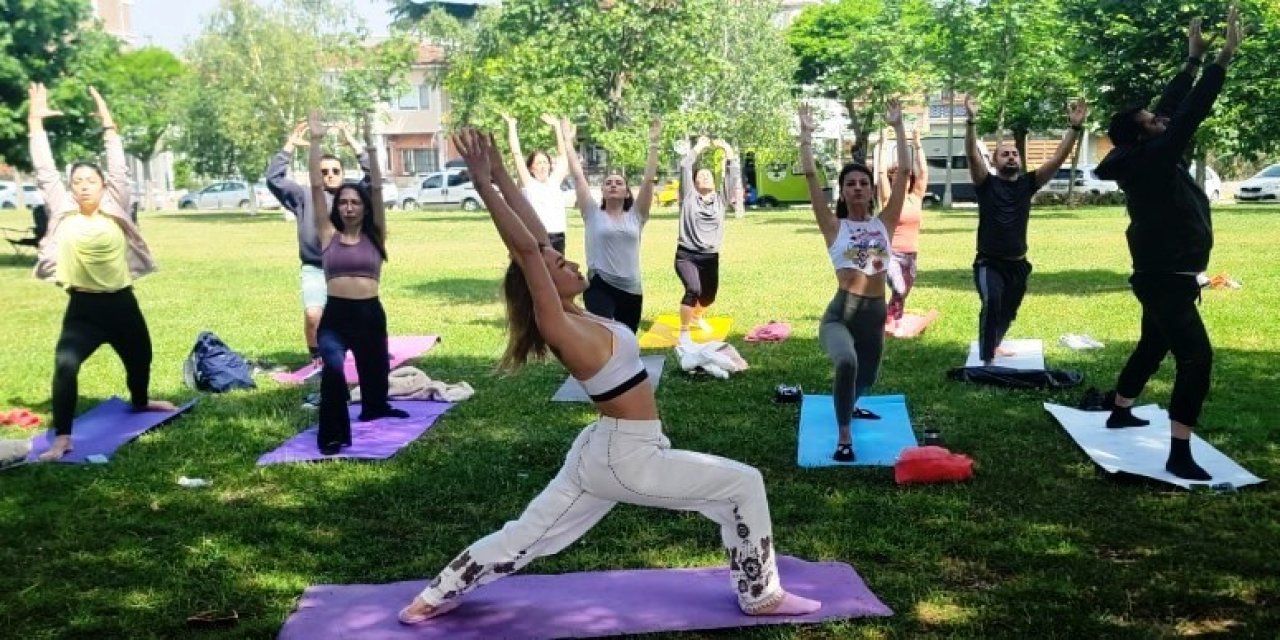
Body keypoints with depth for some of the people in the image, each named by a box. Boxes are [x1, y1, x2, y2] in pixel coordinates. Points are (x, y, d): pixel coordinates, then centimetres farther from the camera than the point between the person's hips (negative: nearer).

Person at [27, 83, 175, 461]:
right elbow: (44, 171, -2)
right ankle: (63, 438, -16)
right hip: (83, 308, -2)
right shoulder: (62, 214, -1)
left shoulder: (114, 211, -1)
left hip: (121, 303, 2)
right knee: (65, 365, -21)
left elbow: (119, 169, -6)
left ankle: (140, 402, 53)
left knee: (140, 359, 22)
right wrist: (35, 121, -4)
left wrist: (108, 124, -7)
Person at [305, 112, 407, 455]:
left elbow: (377, 190, -3)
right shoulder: (328, 236, 4)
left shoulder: (374, 236, 4)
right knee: (333, 366, -30)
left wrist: (369, 148, -9)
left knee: (374, 373, 19)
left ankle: (375, 409, 54)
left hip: (370, 314, 2)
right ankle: (332, 435, -19)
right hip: (335, 315, -2)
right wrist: (316, 141, -6)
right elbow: (317, 188, -1)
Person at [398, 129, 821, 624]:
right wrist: (486, 184, -28)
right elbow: (525, 249, -29)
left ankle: (433, 597, 26)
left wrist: (500, 175, 4)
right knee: (745, 485, 0)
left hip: (608, 453, 9)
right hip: (628, 460, -9)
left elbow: (537, 235, 3)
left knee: (525, 537, 18)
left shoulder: (571, 317, 2)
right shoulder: (559, 329, -21)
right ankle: (762, 597, 11)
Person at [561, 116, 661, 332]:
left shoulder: (635, 216, 7)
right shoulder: (593, 215, 3)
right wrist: (567, 141, 0)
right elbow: (578, 175, 2)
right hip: (599, 286, -3)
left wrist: (653, 143, -4)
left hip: (631, 290, 3)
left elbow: (648, 179, 1)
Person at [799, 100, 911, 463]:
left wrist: (898, 128, 2)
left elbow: (904, 174, 2)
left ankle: (849, 406, 61)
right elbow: (811, 177, -6)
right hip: (840, 314, -4)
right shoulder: (834, 227, -1)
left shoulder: (885, 223, 6)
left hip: (875, 315, 4)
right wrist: (806, 135, -8)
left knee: (866, 378, 23)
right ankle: (844, 437, -17)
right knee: (847, 363, -35)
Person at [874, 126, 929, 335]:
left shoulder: (916, 198, 6)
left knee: (903, 295, 10)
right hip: (891, 253, -4)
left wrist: (917, 145, -2)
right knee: (898, 290, -22)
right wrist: (882, 146, -11)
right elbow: (881, 172, -11)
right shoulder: (889, 199, -3)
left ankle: (893, 323, 25)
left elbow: (923, 172, 1)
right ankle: (888, 319, -1)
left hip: (911, 255, 4)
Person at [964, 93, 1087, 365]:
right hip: (989, 263, -5)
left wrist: (1075, 128, -15)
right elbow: (973, 154, -21)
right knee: (992, 303, -31)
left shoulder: (1027, 184, 3)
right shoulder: (986, 184, -6)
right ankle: (986, 360, -28)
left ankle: (994, 344, 51)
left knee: (1008, 312, 22)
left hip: (1017, 264, 5)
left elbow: (1058, 159, -5)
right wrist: (971, 121, -34)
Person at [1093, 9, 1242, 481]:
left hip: (1162, 277, 11)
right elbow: (1190, 114, -25)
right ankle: (1179, 456, -18)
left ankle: (1119, 413, 41)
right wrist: (1224, 58, -21)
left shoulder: (1146, 158, 6)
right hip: (1166, 280, -11)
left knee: (1152, 347, 25)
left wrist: (1194, 59, 16)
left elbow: (1173, 108, 15)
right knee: (1196, 357, -15)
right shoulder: (1152, 160, -19)